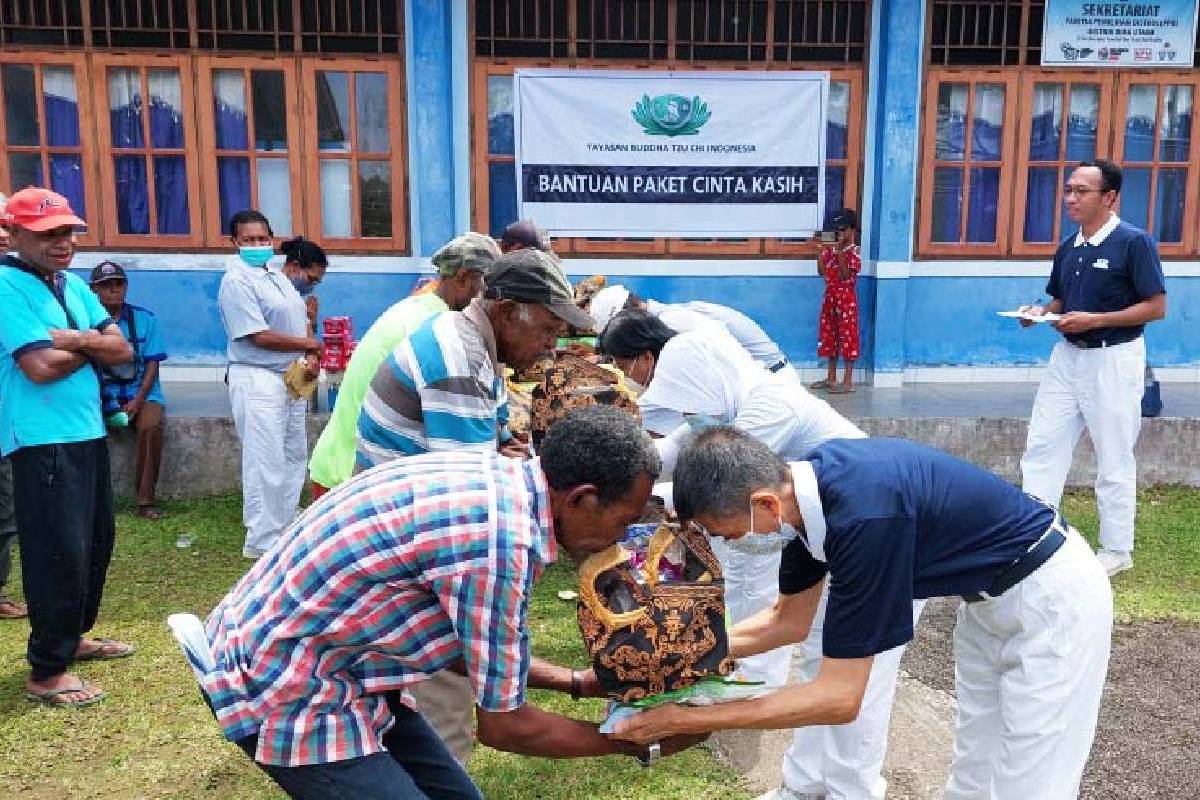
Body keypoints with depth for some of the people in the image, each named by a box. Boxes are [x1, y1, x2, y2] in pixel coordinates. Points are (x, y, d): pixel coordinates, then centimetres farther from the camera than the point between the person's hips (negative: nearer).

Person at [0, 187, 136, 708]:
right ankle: (45, 671, 11)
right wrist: (93, 345, -5)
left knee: (96, 542, 18)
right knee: (60, 552, -3)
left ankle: (72, 637, 36)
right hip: (42, 441, -8)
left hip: (88, 431, 9)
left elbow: (122, 350, 4)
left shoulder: (74, 286, 11)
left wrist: (75, 339, -14)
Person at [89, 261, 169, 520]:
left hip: (141, 393, 0)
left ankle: (145, 501, -21)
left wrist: (138, 400, -12)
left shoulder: (145, 318, 4)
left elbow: (152, 364, 1)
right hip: (101, 395, 1)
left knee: (151, 427, -31)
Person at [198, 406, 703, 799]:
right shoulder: (498, 542, -29)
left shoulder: (495, 477, -3)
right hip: (283, 692, -8)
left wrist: (576, 682, 14)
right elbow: (502, 726, -15)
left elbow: (456, 644, 10)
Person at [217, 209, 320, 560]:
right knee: (266, 463, -6)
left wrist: (312, 359, -3)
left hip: (292, 378, 9)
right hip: (257, 380, -9)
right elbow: (259, 336, -19)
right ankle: (261, 541, 3)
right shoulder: (236, 281, -12)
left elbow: (302, 323, 16)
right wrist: (309, 344, -9)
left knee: (294, 456, 15)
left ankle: (285, 527, 27)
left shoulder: (278, 276, 15)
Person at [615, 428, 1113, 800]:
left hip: (1052, 596, -8)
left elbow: (839, 698, -29)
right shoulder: (806, 485, -10)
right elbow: (790, 619, 6)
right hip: (992, 595, 8)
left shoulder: (863, 516, -37)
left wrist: (685, 721, -25)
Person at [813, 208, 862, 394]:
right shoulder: (831, 249, 11)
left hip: (846, 298, -8)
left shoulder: (854, 252, -10)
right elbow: (823, 271, 7)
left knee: (847, 337, -4)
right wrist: (822, 251, 1)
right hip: (830, 297, 8)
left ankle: (848, 382, 0)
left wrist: (840, 251, -22)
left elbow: (845, 275, -21)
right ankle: (831, 378, 21)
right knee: (829, 336, 11)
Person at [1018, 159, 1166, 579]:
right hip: (1067, 356, 7)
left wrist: (1095, 320, -22)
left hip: (1113, 360, -7)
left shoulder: (1134, 242, -12)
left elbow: (1157, 307, -14)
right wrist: (1041, 312, -4)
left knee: (1114, 460, 5)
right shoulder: (1068, 247, 7)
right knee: (1041, 446, 6)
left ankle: (1117, 550, 19)